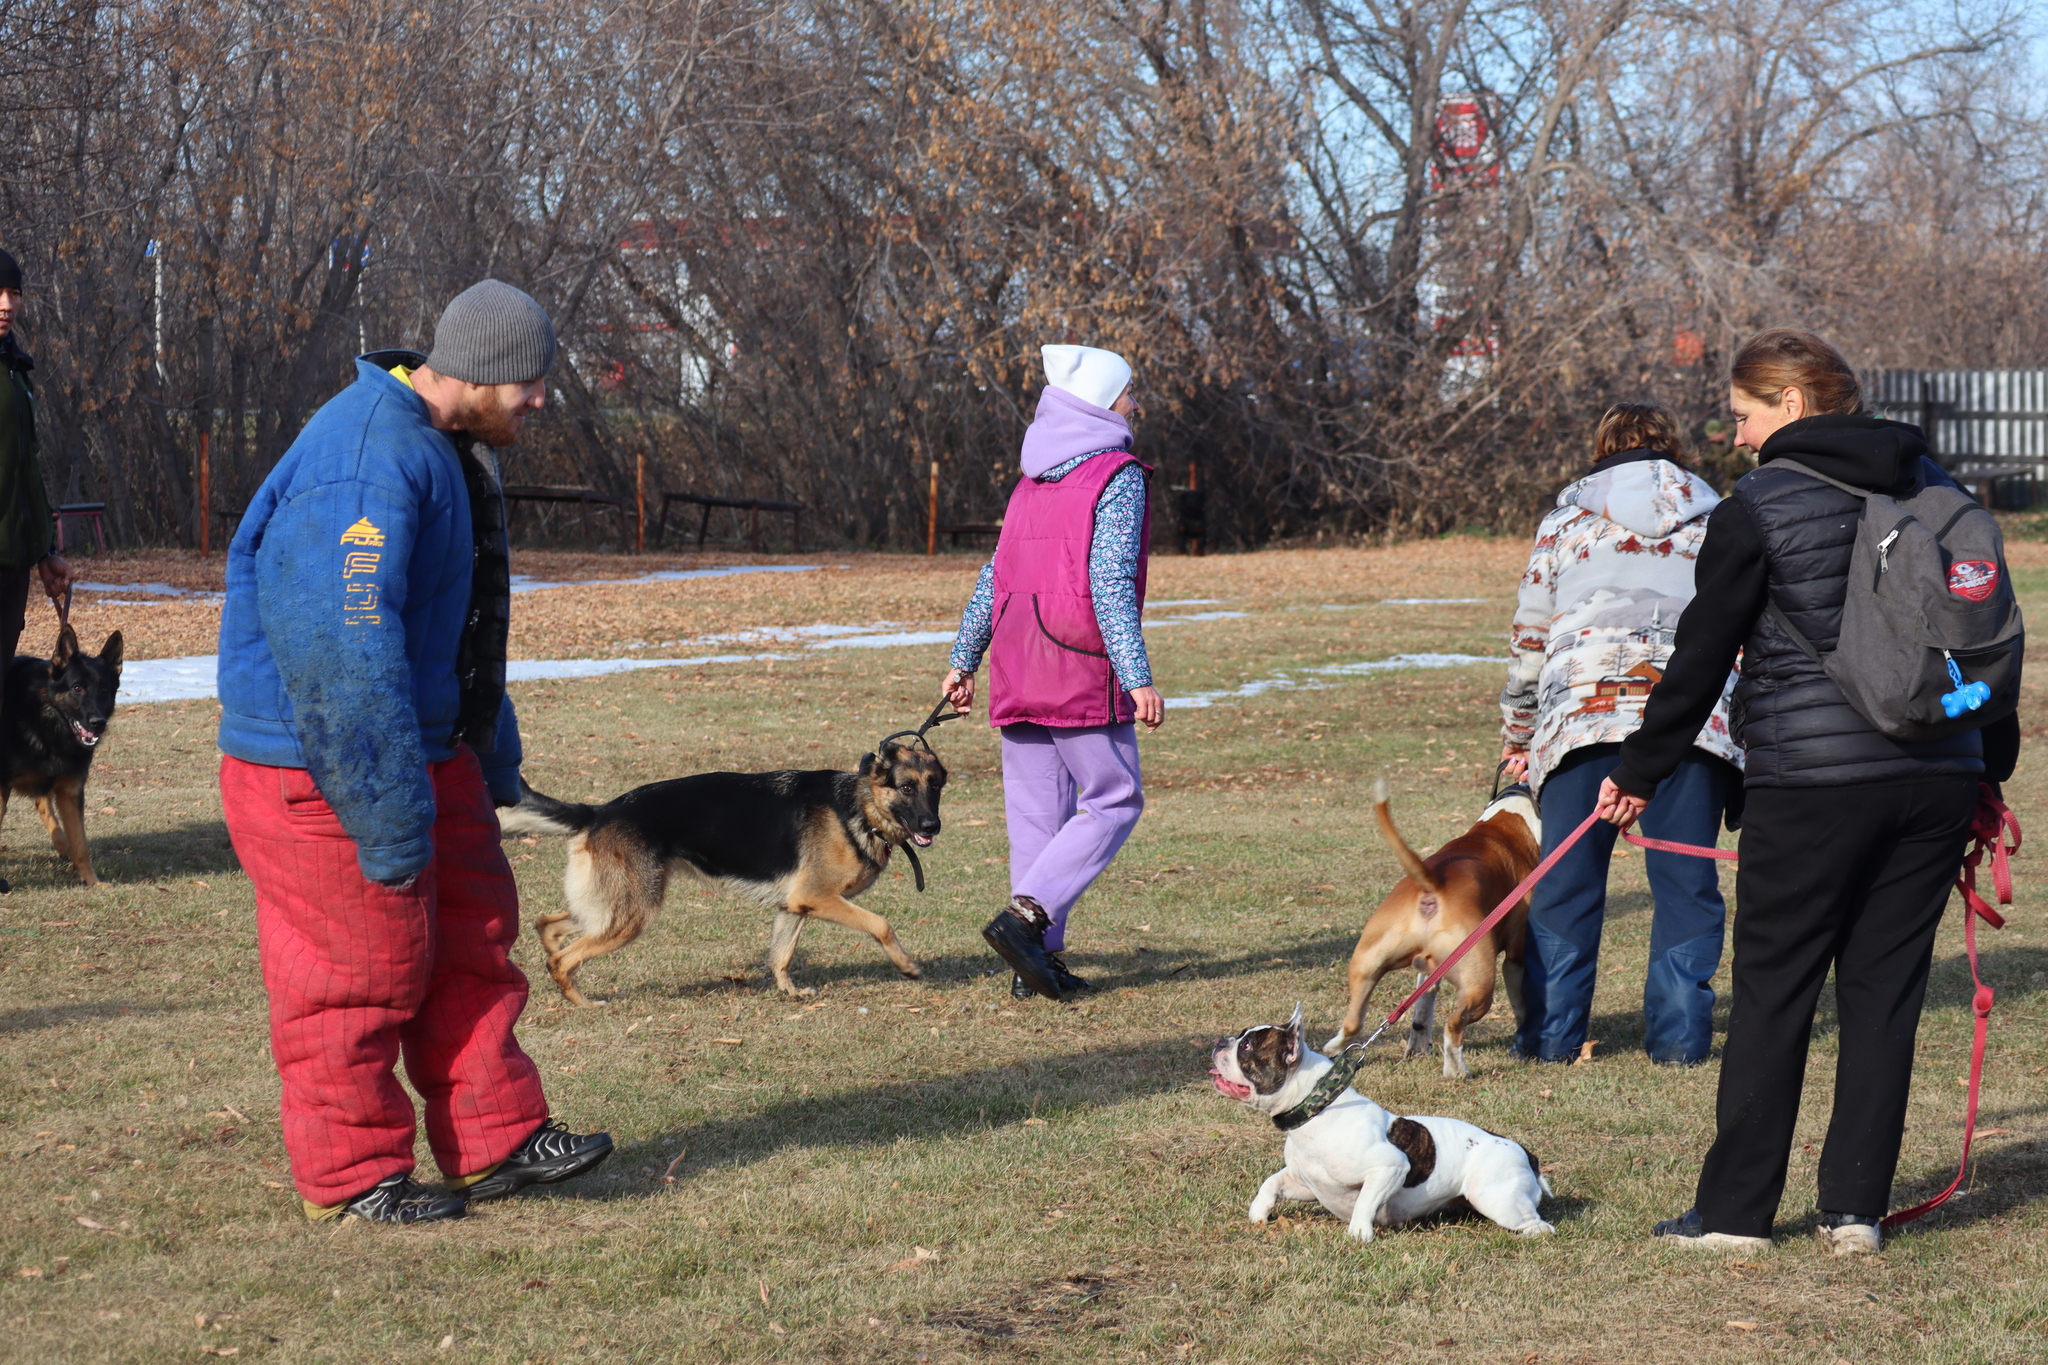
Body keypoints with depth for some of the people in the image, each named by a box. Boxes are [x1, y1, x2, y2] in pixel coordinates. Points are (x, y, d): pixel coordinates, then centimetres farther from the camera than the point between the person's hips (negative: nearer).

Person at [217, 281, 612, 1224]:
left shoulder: (444, 448, 10)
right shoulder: (369, 462, -25)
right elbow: (345, 649, -29)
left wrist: (495, 756, 26)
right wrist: (390, 813, -27)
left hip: (428, 748, 10)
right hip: (322, 766, -10)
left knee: (471, 940, 13)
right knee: (359, 968, -1)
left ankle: (497, 1140, 22)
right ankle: (352, 1174, 11)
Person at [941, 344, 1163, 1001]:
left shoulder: (1033, 482, 16)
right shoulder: (1117, 477, -6)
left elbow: (994, 577, 16)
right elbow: (1110, 583, -15)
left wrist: (962, 659, 22)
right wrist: (1138, 677, -19)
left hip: (1017, 673, 7)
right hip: (1082, 671, -7)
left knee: (1036, 811, 9)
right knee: (1115, 798, 1)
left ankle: (1037, 960, 8)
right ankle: (1026, 914, -13)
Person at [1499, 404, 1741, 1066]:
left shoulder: (1567, 519, 16)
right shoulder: (1715, 520, 18)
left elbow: (1530, 638, 17)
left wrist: (1517, 737, 25)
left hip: (1583, 710, 0)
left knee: (1566, 881, 5)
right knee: (1686, 881, 6)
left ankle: (1551, 1032, 7)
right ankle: (1680, 1034, 5)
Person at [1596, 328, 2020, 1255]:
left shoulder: (1756, 511, -6)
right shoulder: (1933, 485, 9)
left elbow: (1702, 656, -3)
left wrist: (1638, 772, 8)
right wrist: (1992, 768, 23)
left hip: (1812, 782, -5)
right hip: (1938, 778, 5)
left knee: (1772, 989, 4)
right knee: (1886, 988, 9)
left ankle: (1735, 1210, 9)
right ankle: (1857, 1209, 9)